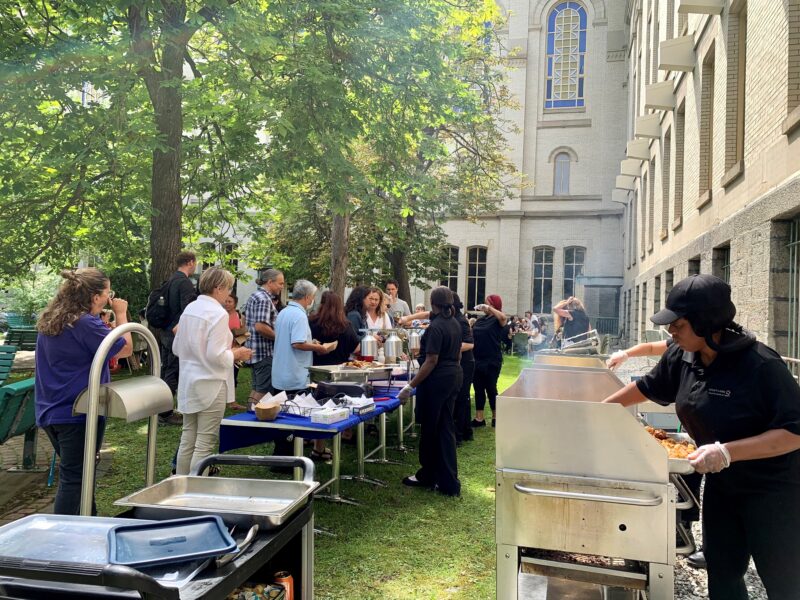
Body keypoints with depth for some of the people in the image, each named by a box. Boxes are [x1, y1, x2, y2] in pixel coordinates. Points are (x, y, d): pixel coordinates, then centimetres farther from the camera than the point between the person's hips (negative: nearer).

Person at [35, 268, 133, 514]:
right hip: (79, 412, -9)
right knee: (74, 478, 0)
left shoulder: (49, 321, 6)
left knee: (73, 472, 21)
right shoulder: (86, 323, -22)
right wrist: (121, 315, -5)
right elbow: (125, 349, -13)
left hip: (51, 412, 9)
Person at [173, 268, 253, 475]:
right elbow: (216, 356, -21)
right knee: (205, 444, 0)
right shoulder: (218, 314, -17)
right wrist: (236, 354, -5)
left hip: (188, 383, 8)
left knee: (187, 439, 17)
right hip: (210, 385, -8)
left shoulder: (189, 309, 7)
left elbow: (177, 348, 13)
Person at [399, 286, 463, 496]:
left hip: (436, 380, -9)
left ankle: (427, 476, 22)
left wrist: (411, 386, -19)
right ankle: (449, 482, 14)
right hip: (454, 377, 9)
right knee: (445, 428, 11)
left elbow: (431, 361, -21)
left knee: (430, 429, 6)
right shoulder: (455, 324, 9)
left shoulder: (436, 327, -18)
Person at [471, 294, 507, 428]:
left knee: (491, 388, 3)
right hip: (477, 360, 6)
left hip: (492, 361, -6)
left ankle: (496, 417, 18)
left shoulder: (497, 320, -6)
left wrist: (489, 308, -28)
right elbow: (472, 335, 20)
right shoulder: (480, 320, 12)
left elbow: (504, 318, -30)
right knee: (478, 389, 9)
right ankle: (479, 418, 16)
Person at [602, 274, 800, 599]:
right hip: (722, 485, 7)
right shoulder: (681, 356, -5)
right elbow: (647, 387, 13)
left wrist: (727, 451, -33)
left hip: (773, 490, -6)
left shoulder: (760, 365, -26)